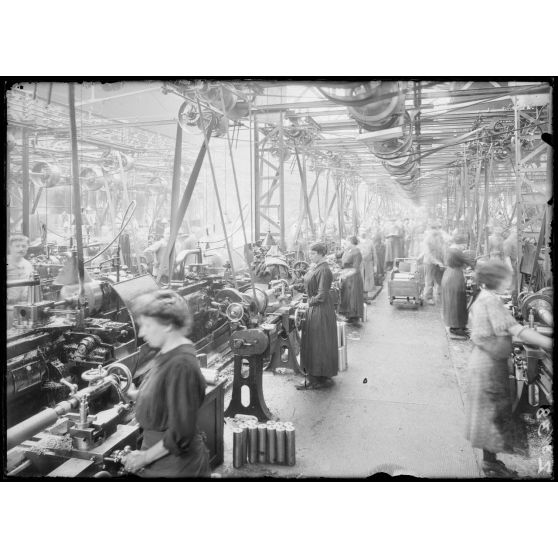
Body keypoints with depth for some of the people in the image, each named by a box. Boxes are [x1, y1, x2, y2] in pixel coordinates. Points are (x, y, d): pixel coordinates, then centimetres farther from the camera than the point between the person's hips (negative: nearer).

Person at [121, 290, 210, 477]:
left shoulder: (181, 365, -25)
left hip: (175, 468, -8)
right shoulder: (167, 353, 1)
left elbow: (181, 434, -23)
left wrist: (145, 457, -14)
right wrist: (138, 395, 2)